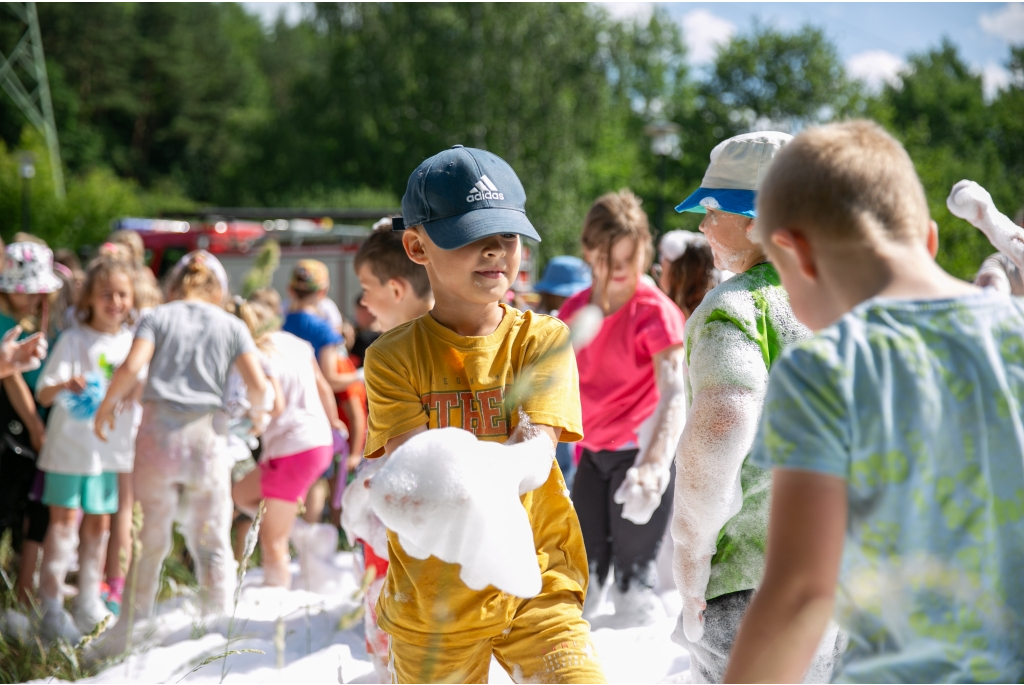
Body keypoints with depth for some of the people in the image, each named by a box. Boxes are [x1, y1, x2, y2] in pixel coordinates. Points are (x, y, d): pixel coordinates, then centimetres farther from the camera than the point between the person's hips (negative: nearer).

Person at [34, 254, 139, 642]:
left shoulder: (132, 343, 6)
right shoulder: (74, 340, -8)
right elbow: (43, 394, -14)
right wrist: (65, 386, -34)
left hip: (111, 447, 5)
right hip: (71, 445, -5)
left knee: (99, 523, 11)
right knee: (64, 520, -6)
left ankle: (89, 602, 22)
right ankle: (51, 607, -5)